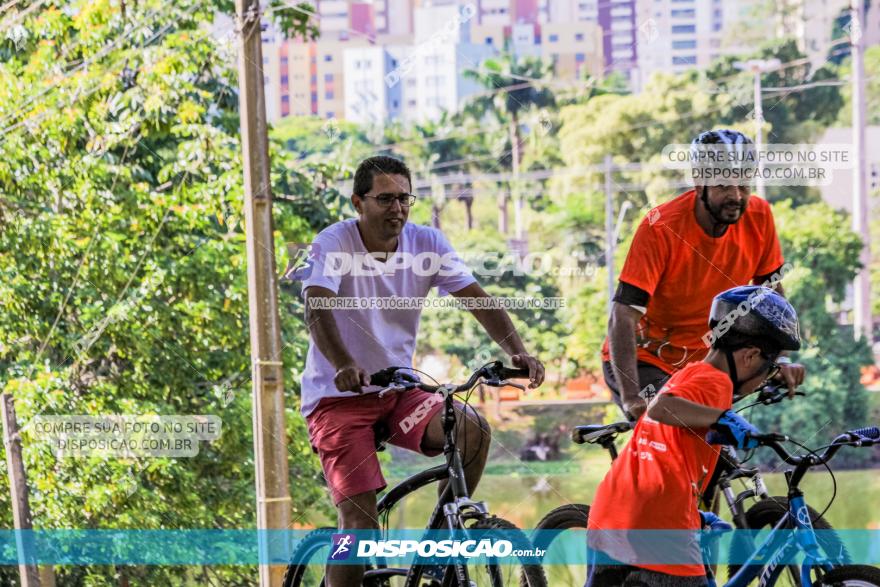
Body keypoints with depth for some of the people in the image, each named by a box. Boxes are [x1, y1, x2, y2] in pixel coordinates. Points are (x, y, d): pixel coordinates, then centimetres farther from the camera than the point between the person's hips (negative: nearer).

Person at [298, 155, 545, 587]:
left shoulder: (426, 244, -3)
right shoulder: (334, 244, -15)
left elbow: (478, 299, -10)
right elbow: (317, 310, -31)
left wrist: (517, 351, -28)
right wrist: (344, 366, -49)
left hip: (399, 390, 4)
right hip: (339, 395, -4)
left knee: (473, 430, -22)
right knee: (360, 520, -16)